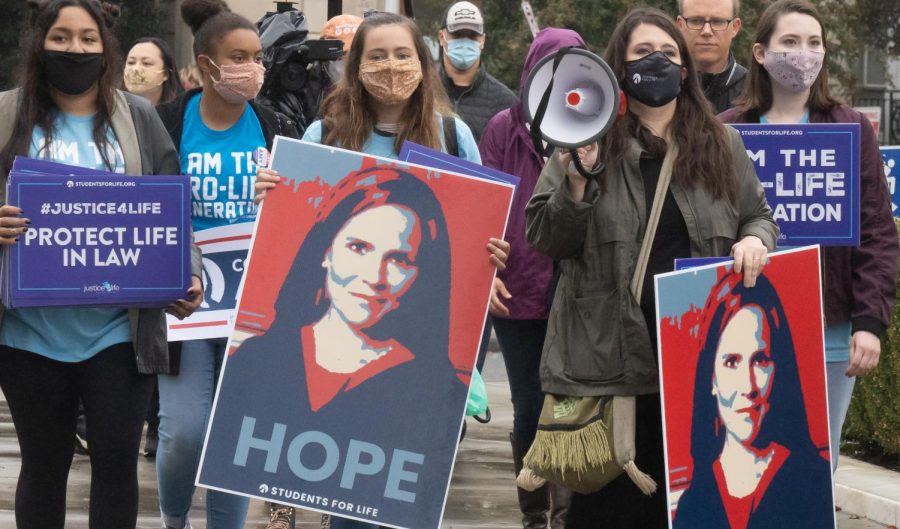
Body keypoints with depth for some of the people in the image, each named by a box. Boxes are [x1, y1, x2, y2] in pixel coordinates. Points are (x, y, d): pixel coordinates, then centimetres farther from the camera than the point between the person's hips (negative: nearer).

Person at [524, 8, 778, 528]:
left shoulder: (722, 146, 11)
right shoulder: (587, 143, 1)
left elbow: (759, 214, 21)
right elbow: (544, 237, -1)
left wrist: (756, 240, -2)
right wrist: (576, 182, -18)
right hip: (611, 353, -3)